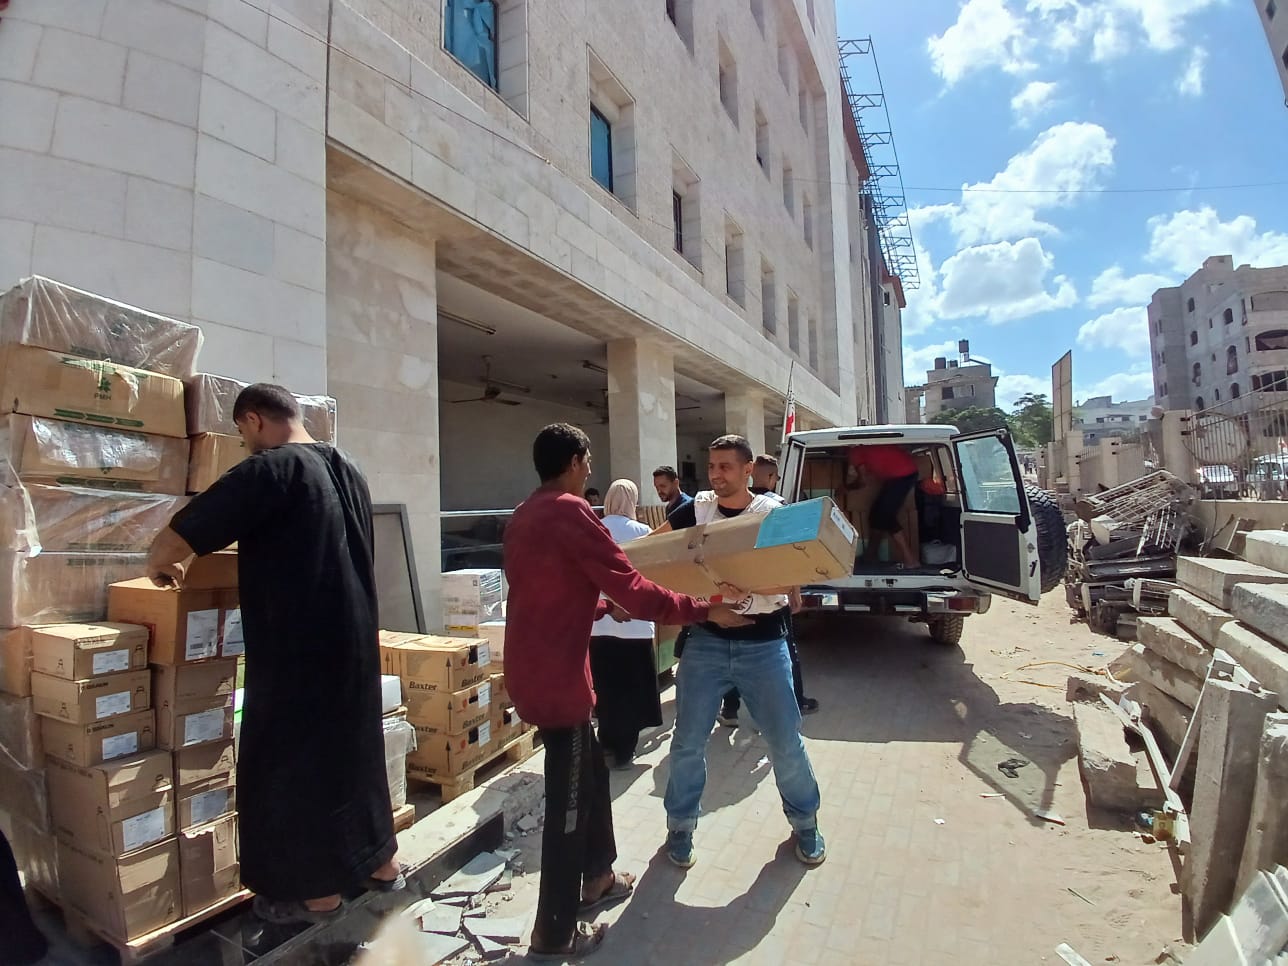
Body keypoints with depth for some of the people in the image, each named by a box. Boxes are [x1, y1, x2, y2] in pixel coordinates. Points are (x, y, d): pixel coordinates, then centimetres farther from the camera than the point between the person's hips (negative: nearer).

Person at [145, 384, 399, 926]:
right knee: (354, 746, 19)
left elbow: (174, 541, -15)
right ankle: (380, 864, 32)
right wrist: (253, 543, 30)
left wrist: (159, 566, 7)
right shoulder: (346, 470, 9)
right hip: (353, 638, 8)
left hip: (297, 648, -8)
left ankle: (319, 893, 21)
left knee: (292, 761, 8)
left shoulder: (269, 469, -15)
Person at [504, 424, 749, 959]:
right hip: (556, 676, -10)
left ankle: (596, 877, 40)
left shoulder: (524, 516, 13)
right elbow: (633, 590, -19)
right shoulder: (569, 512, -17)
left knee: (590, 771, 23)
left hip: (531, 668, 10)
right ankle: (555, 934, 20)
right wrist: (706, 610, -10)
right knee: (568, 800, 4)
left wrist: (604, 607, 32)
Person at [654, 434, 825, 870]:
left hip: (763, 644, -1)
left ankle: (805, 821, 35)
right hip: (706, 641, 2)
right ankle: (680, 825, 30)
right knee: (688, 742, 7)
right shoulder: (697, 509, 0)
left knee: (786, 741, 9)